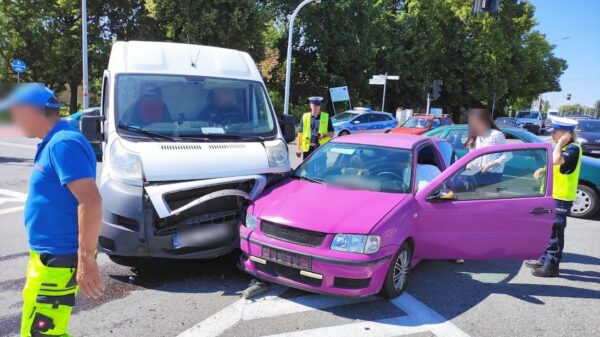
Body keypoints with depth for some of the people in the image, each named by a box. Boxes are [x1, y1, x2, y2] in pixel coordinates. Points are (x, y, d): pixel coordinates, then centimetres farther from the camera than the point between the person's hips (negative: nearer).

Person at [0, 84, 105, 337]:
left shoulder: (63, 143, -20)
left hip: (58, 260, -10)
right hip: (50, 255, 10)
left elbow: (91, 201, -29)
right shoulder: (54, 142, 12)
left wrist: (87, 260, -29)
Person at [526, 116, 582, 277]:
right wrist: (543, 170, 4)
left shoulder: (573, 148, -16)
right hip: (554, 195, 10)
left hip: (561, 197, -10)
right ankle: (545, 259, 27)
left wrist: (560, 143, -20)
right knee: (550, 230, 16)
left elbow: (556, 160, -35)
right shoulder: (565, 147, 14)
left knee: (555, 231, -5)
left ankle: (551, 266, 1)